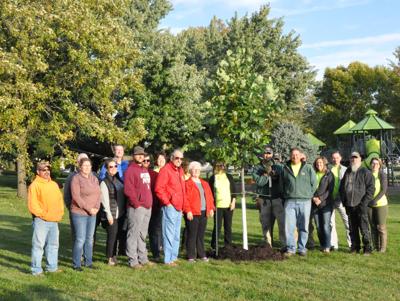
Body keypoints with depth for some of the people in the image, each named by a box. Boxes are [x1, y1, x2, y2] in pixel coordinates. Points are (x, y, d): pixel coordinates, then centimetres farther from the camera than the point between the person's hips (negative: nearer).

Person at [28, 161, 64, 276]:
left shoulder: (54, 184, 15)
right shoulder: (35, 185, -7)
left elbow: (60, 199, 19)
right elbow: (32, 205, -13)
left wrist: (60, 213, 6)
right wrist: (43, 214, -15)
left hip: (54, 221, 7)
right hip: (41, 220, -7)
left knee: (53, 244, 14)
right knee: (38, 245, -5)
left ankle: (52, 267, 25)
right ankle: (36, 270, 1)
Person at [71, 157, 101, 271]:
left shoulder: (94, 179, 12)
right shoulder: (76, 178, -9)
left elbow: (98, 194, 10)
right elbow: (76, 197, -16)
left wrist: (96, 208, -6)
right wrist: (89, 208, -16)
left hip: (92, 214, 6)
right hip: (79, 213, -6)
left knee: (90, 239, 12)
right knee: (80, 239, -6)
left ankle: (88, 262, 22)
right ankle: (76, 264, 5)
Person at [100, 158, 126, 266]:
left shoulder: (119, 180, 13)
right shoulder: (104, 182, -6)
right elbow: (105, 200, -10)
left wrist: (125, 210, 9)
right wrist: (109, 215, -12)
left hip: (121, 214, 6)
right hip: (111, 214, -6)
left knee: (119, 235, 9)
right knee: (112, 236, -3)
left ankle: (114, 255, 20)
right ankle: (110, 258, 8)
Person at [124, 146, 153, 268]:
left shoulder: (145, 170, 19)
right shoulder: (131, 170, -8)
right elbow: (128, 190, -15)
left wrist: (149, 202, 14)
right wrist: (136, 204, -15)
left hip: (147, 207, 9)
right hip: (136, 208, -9)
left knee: (143, 234, 15)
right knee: (134, 233, -5)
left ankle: (143, 258, 23)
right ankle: (133, 260, -2)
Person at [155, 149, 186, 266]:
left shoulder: (180, 171, 17)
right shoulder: (165, 170, -10)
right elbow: (159, 189, -17)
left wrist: (182, 204, 16)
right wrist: (167, 202, -15)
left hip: (179, 208, 9)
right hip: (170, 207, -9)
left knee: (176, 235, 14)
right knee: (169, 234, -6)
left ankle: (173, 257, 23)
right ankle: (168, 259, -1)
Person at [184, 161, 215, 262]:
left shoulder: (204, 184, 18)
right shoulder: (187, 183, -4)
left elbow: (210, 196, 17)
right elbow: (185, 199, -10)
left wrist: (211, 208, 6)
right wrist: (188, 211, -17)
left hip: (203, 213, 6)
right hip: (192, 214, -6)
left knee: (201, 235, 12)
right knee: (192, 235, -3)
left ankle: (201, 254, 20)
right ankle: (191, 256, 3)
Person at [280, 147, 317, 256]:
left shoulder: (308, 168, 4)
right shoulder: (285, 169, 8)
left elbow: (314, 183, 8)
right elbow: (281, 184, 17)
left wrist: (309, 195, 5)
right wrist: (285, 195, 11)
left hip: (305, 201, -1)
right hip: (290, 201, 1)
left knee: (303, 227, 4)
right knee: (289, 226, -4)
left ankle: (302, 248, 14)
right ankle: (290, 248, 6)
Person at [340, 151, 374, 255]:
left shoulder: (365, 172, -1)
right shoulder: (347, 172, 16)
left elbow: (371, 188, -6)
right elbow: (341, 187, 22)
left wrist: (364, 202, -12)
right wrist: (343, 200, 11)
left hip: (361, 206, -5)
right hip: (349, 206, 5)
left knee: (364, 228, -5)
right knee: (352, 228, 9)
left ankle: (367, 247, 3)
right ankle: (355, 247, 18)